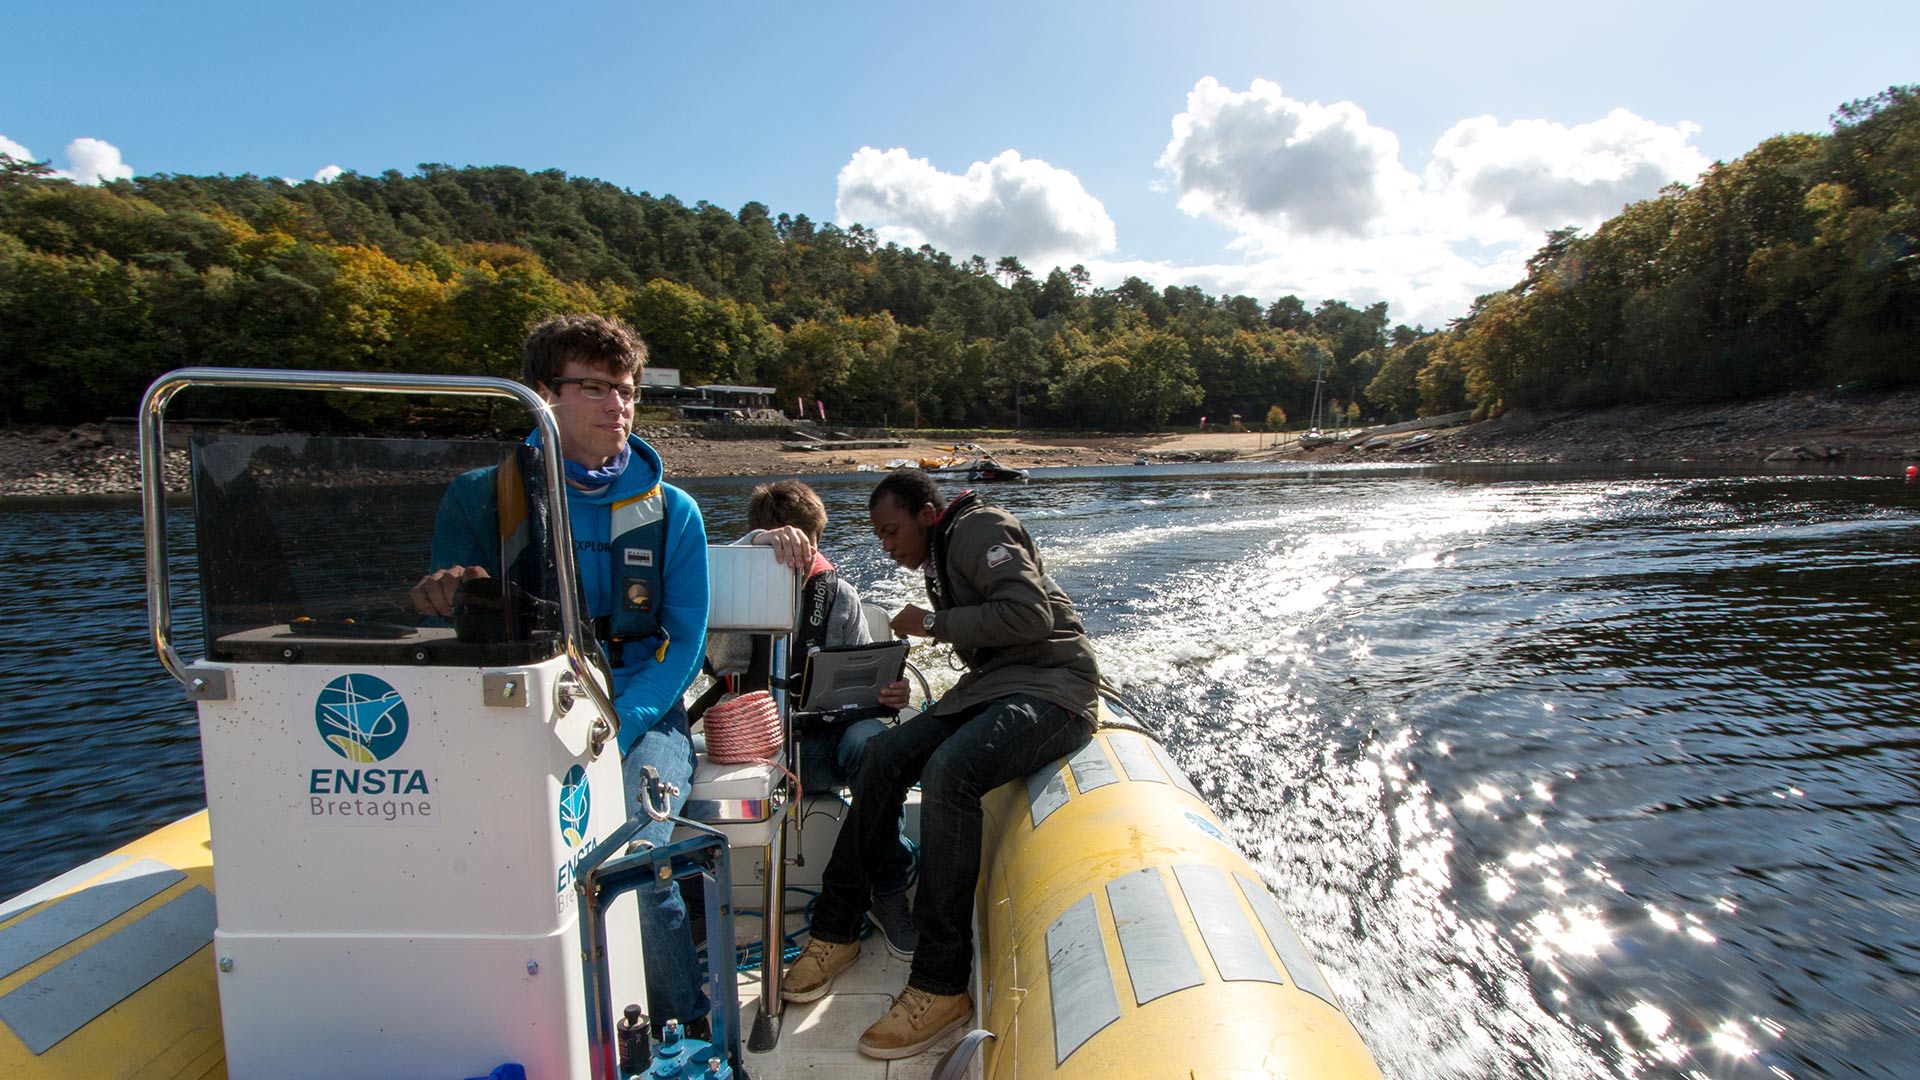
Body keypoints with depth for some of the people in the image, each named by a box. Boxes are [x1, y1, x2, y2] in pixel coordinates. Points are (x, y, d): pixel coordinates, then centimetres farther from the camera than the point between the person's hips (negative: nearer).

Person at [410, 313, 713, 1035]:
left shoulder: (670, 512, 7)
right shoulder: (480, 498, 7)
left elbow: (683, 644, 1)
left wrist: (613, 729, -15)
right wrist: (445, 597, -22)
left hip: (640, 715, 0)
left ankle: (687, 1034, 1)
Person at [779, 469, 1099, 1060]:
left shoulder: (979, 528, -7)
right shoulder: (940, 556, 21)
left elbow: (1030, 613, -21)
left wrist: (935, 623, -13)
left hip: (1050, 686, -9)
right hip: (992, 687, 9)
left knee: (949, 769, -31)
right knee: (886, 752, -6)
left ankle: (942, 984, -25)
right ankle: (836, 930, 3)